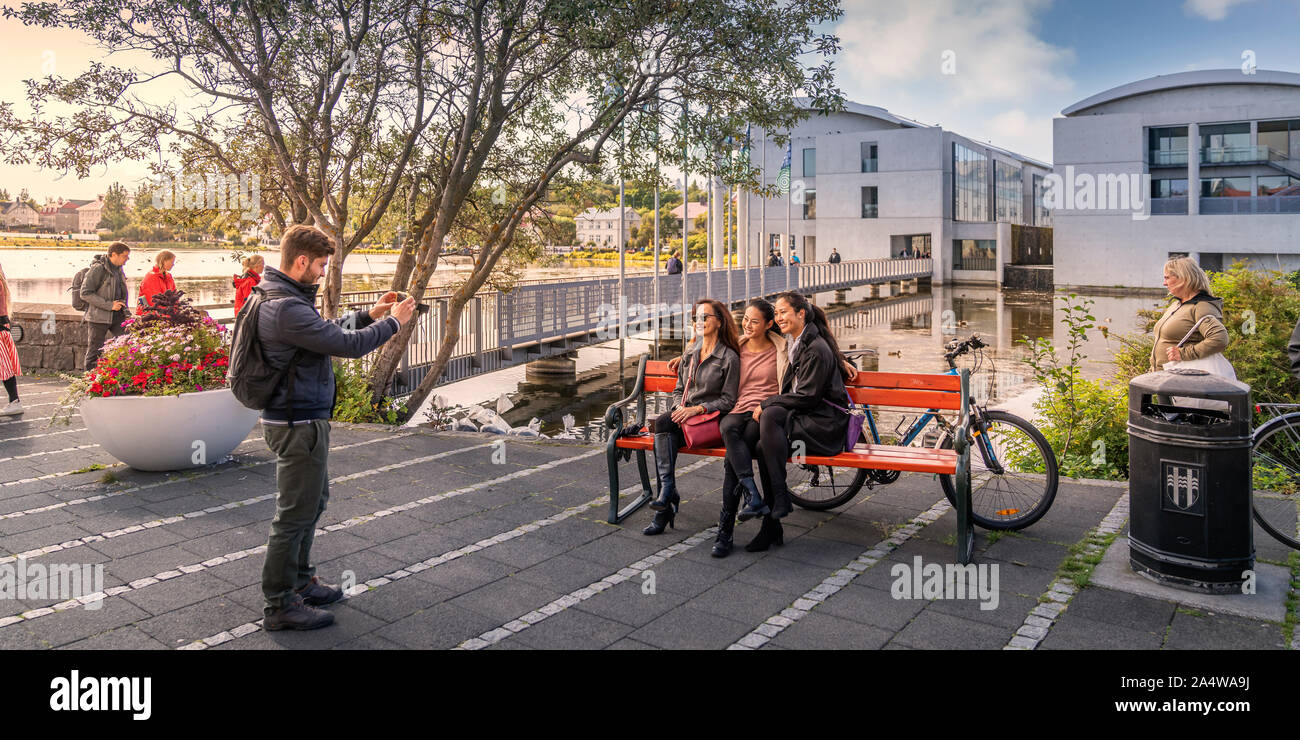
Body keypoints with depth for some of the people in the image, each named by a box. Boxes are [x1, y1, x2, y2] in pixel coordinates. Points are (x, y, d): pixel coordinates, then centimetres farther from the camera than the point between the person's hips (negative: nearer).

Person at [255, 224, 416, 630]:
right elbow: (347, 344, -25)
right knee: (295, 514, 0)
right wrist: (393, 322, -12)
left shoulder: (283, 299, 9)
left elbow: (327, 332, 19)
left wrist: (368, 315, 10)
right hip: (298, 424, -11)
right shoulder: (287, 309, -25)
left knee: (313, 501, 23)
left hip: (302, 418, 11)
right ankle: (279, 605, 13)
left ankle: (300, 580, 38)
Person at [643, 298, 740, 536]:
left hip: (710, 418, -5)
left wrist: (697, 408, -18)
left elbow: (728, 401, -6)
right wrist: (679, 407, -3)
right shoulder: (690, 353, 17)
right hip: (684, 412, 5)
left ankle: (667, 492, -25)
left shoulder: (729, 358, -3)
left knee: (663, 424, -30)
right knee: (662, 424, -29)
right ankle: (668, 495, -29)